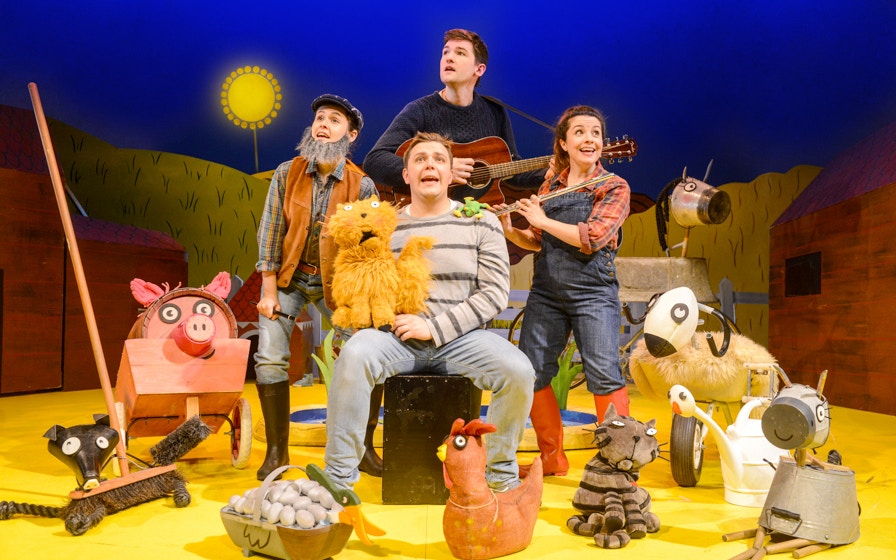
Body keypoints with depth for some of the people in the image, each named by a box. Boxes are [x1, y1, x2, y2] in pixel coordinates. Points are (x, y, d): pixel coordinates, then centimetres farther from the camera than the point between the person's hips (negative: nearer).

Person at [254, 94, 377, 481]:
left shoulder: (362, 186, -8)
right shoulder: (287, 174, -4)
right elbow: (270, 232, -5)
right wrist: (269, 290, -10)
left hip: (335, 281, -1)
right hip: (287, 278, 1)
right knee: (270, 358, -11)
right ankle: (277, 452, 3)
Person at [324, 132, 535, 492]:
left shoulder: (480, 223, 6)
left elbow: (495, 293, -2)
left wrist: (434, 327, -11)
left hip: (459, 337, 0)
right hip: (397, 337, 1)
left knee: (519, 370, -25)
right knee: (354, 354, -31)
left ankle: (502, 478, 1)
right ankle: (338, 479, -16)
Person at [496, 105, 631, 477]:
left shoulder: (614, 188, -2)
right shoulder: (549, 187, 12)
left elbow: (591, 238, -17)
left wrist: (543, 220, -10)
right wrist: (509, 230, -2)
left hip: (593, 293, -5)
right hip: (546, 292, 5)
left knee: (603, 375, -13)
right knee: (531, 373, 5)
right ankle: (552, 458, 20)